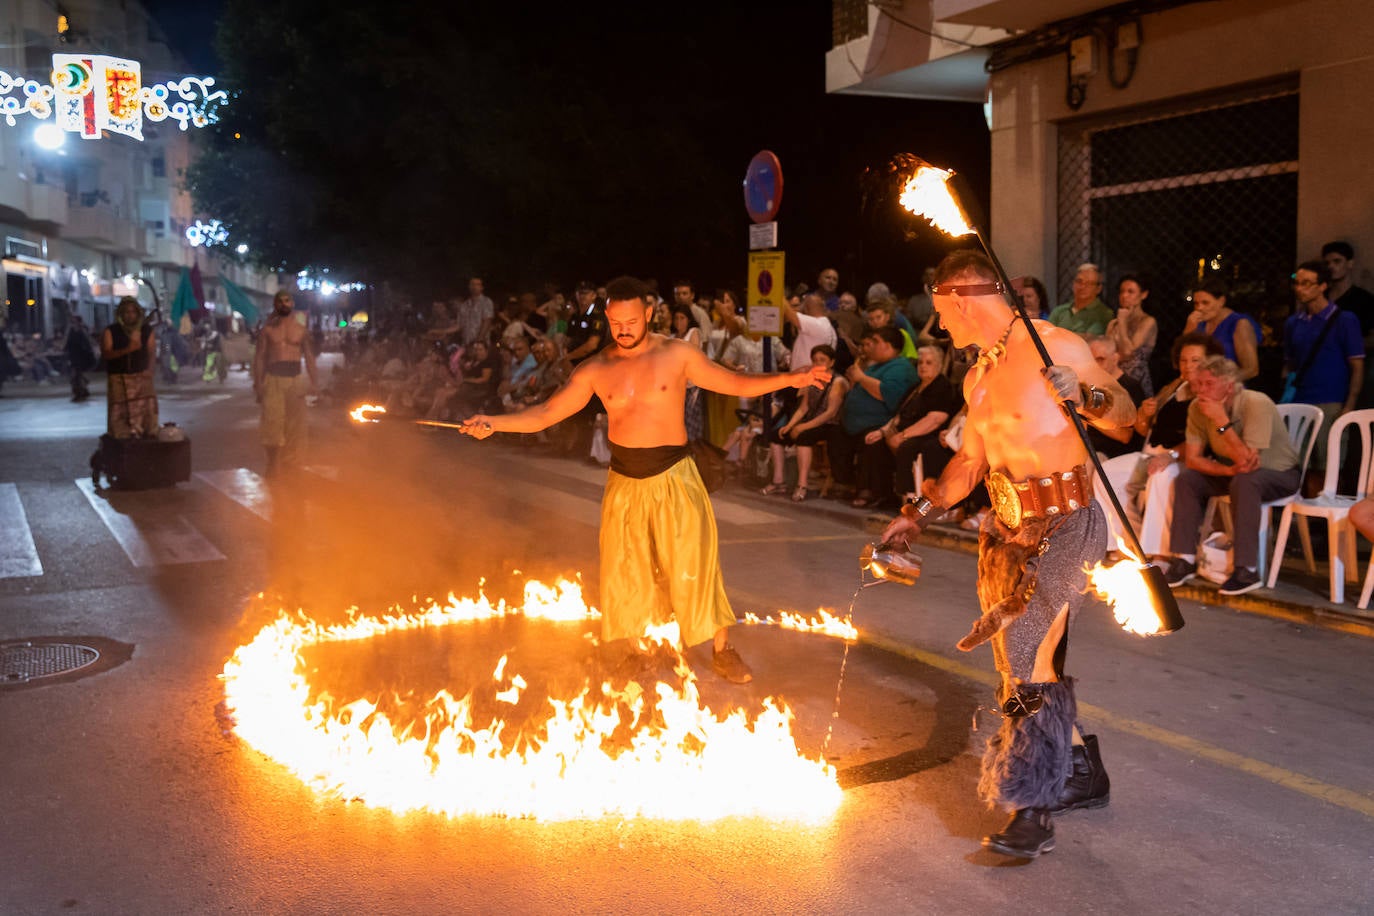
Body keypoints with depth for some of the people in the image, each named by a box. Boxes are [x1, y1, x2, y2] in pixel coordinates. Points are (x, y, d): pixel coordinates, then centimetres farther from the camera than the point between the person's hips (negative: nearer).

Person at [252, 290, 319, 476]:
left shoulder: (301, 329, 11)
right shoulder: (267, 329, 6)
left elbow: (309, 357, 11)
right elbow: (259, 357, 4)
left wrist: (314, 382, 2)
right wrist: (258, 384, -5)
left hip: (295, 380, 2)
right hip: (273, 380, -2)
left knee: (295, 423, 3)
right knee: (272, 421, -10)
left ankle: (292, 464, 13)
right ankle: (273, 465, -4)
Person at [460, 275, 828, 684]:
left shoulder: (677, 354, -4)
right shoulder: (595, 370, 0)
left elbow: (737, 383, -1)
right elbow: (546, 413, -1)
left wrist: (788, 379, -13)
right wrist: (493, 422, -14)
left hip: (674, 477, -2)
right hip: (624, 482, 2)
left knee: (693, 559, -4)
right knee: (623, 570, 9)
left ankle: (722, 648, 11)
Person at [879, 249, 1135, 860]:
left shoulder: (1056, 346, -11)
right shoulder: (977, 378, 12)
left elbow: (1125, 417, -5)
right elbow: (970, 457, 20)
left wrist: (1086, 396, -26)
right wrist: (919, 515, 15)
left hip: (1064, 523, -8)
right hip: (1009, 526, 8)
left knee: (1028, 658, -12)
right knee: (1024, 656, 12)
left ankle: (1032, 810, -4)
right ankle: (1082, 773, 31)